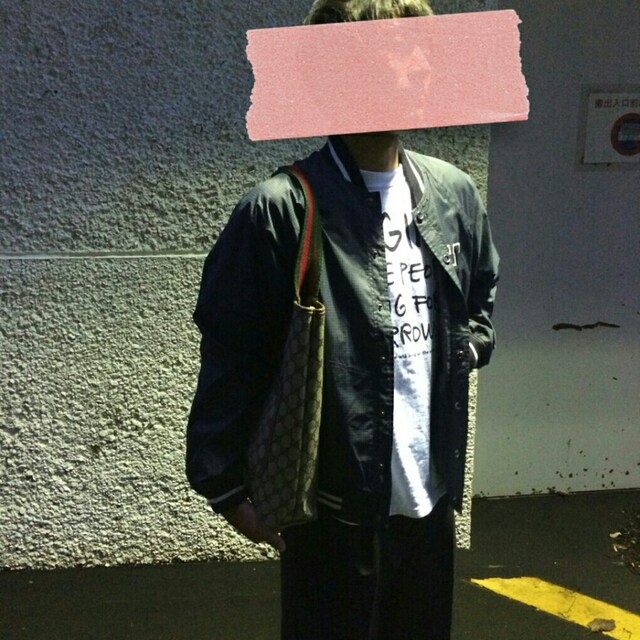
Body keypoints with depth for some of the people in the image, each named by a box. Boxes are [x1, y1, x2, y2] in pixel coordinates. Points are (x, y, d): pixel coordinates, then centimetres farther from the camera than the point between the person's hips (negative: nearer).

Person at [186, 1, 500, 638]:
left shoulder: (454, 193, 3)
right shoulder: (278, 211, -15)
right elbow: (231, 357, -10)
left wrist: (469, 344, 3)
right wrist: (226, 484, -7)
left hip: (431, 497, 5)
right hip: (332, 509, -5)